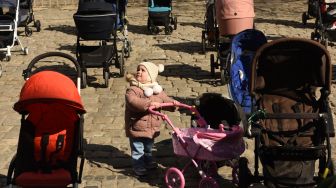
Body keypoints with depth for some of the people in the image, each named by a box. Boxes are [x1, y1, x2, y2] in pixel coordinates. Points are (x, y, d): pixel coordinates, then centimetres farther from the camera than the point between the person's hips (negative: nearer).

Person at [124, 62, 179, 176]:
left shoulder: (157, 90, 3)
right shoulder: (133, 90, -18)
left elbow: (165, 99, 16)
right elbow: (132, 101, -35)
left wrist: (173, 102, -5)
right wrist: (148, 103, -43)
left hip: (151, 127, 6)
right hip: (137, 127, -6)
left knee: (148, 148, 26)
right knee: (137, 149, 5)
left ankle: (148, 162, 45)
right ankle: (139, 167, 20)